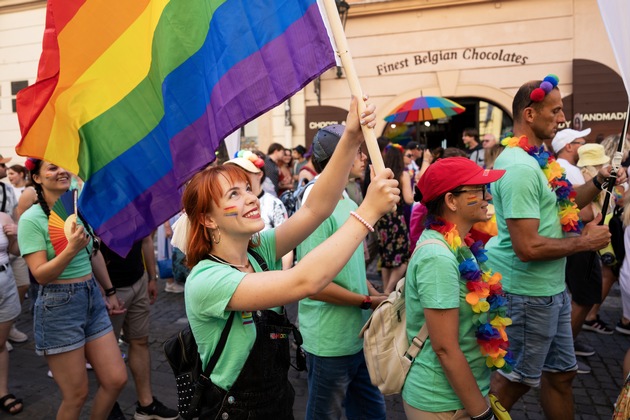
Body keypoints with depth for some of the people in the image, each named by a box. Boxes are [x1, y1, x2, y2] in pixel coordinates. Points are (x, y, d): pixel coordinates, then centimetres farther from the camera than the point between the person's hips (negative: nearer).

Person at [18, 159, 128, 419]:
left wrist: (110, 292, 20)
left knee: (116, 380, 7)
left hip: (93, 299, 6)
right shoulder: (31, 219, -12)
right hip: (58, 307, -6)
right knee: (76, 395, 4)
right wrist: (71, 249, -32)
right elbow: (40, 275, -17)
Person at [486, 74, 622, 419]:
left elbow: (557, 208, 22)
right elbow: (527, 247, -29)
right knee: (514, 380, 8)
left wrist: (598, 183, 8)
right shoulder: (520, 167, -24)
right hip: (529, 293, -10)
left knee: (561, 373, 22)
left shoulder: (535, 160, 9)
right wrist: (585, 241, -15)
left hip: (550, 287, 10)